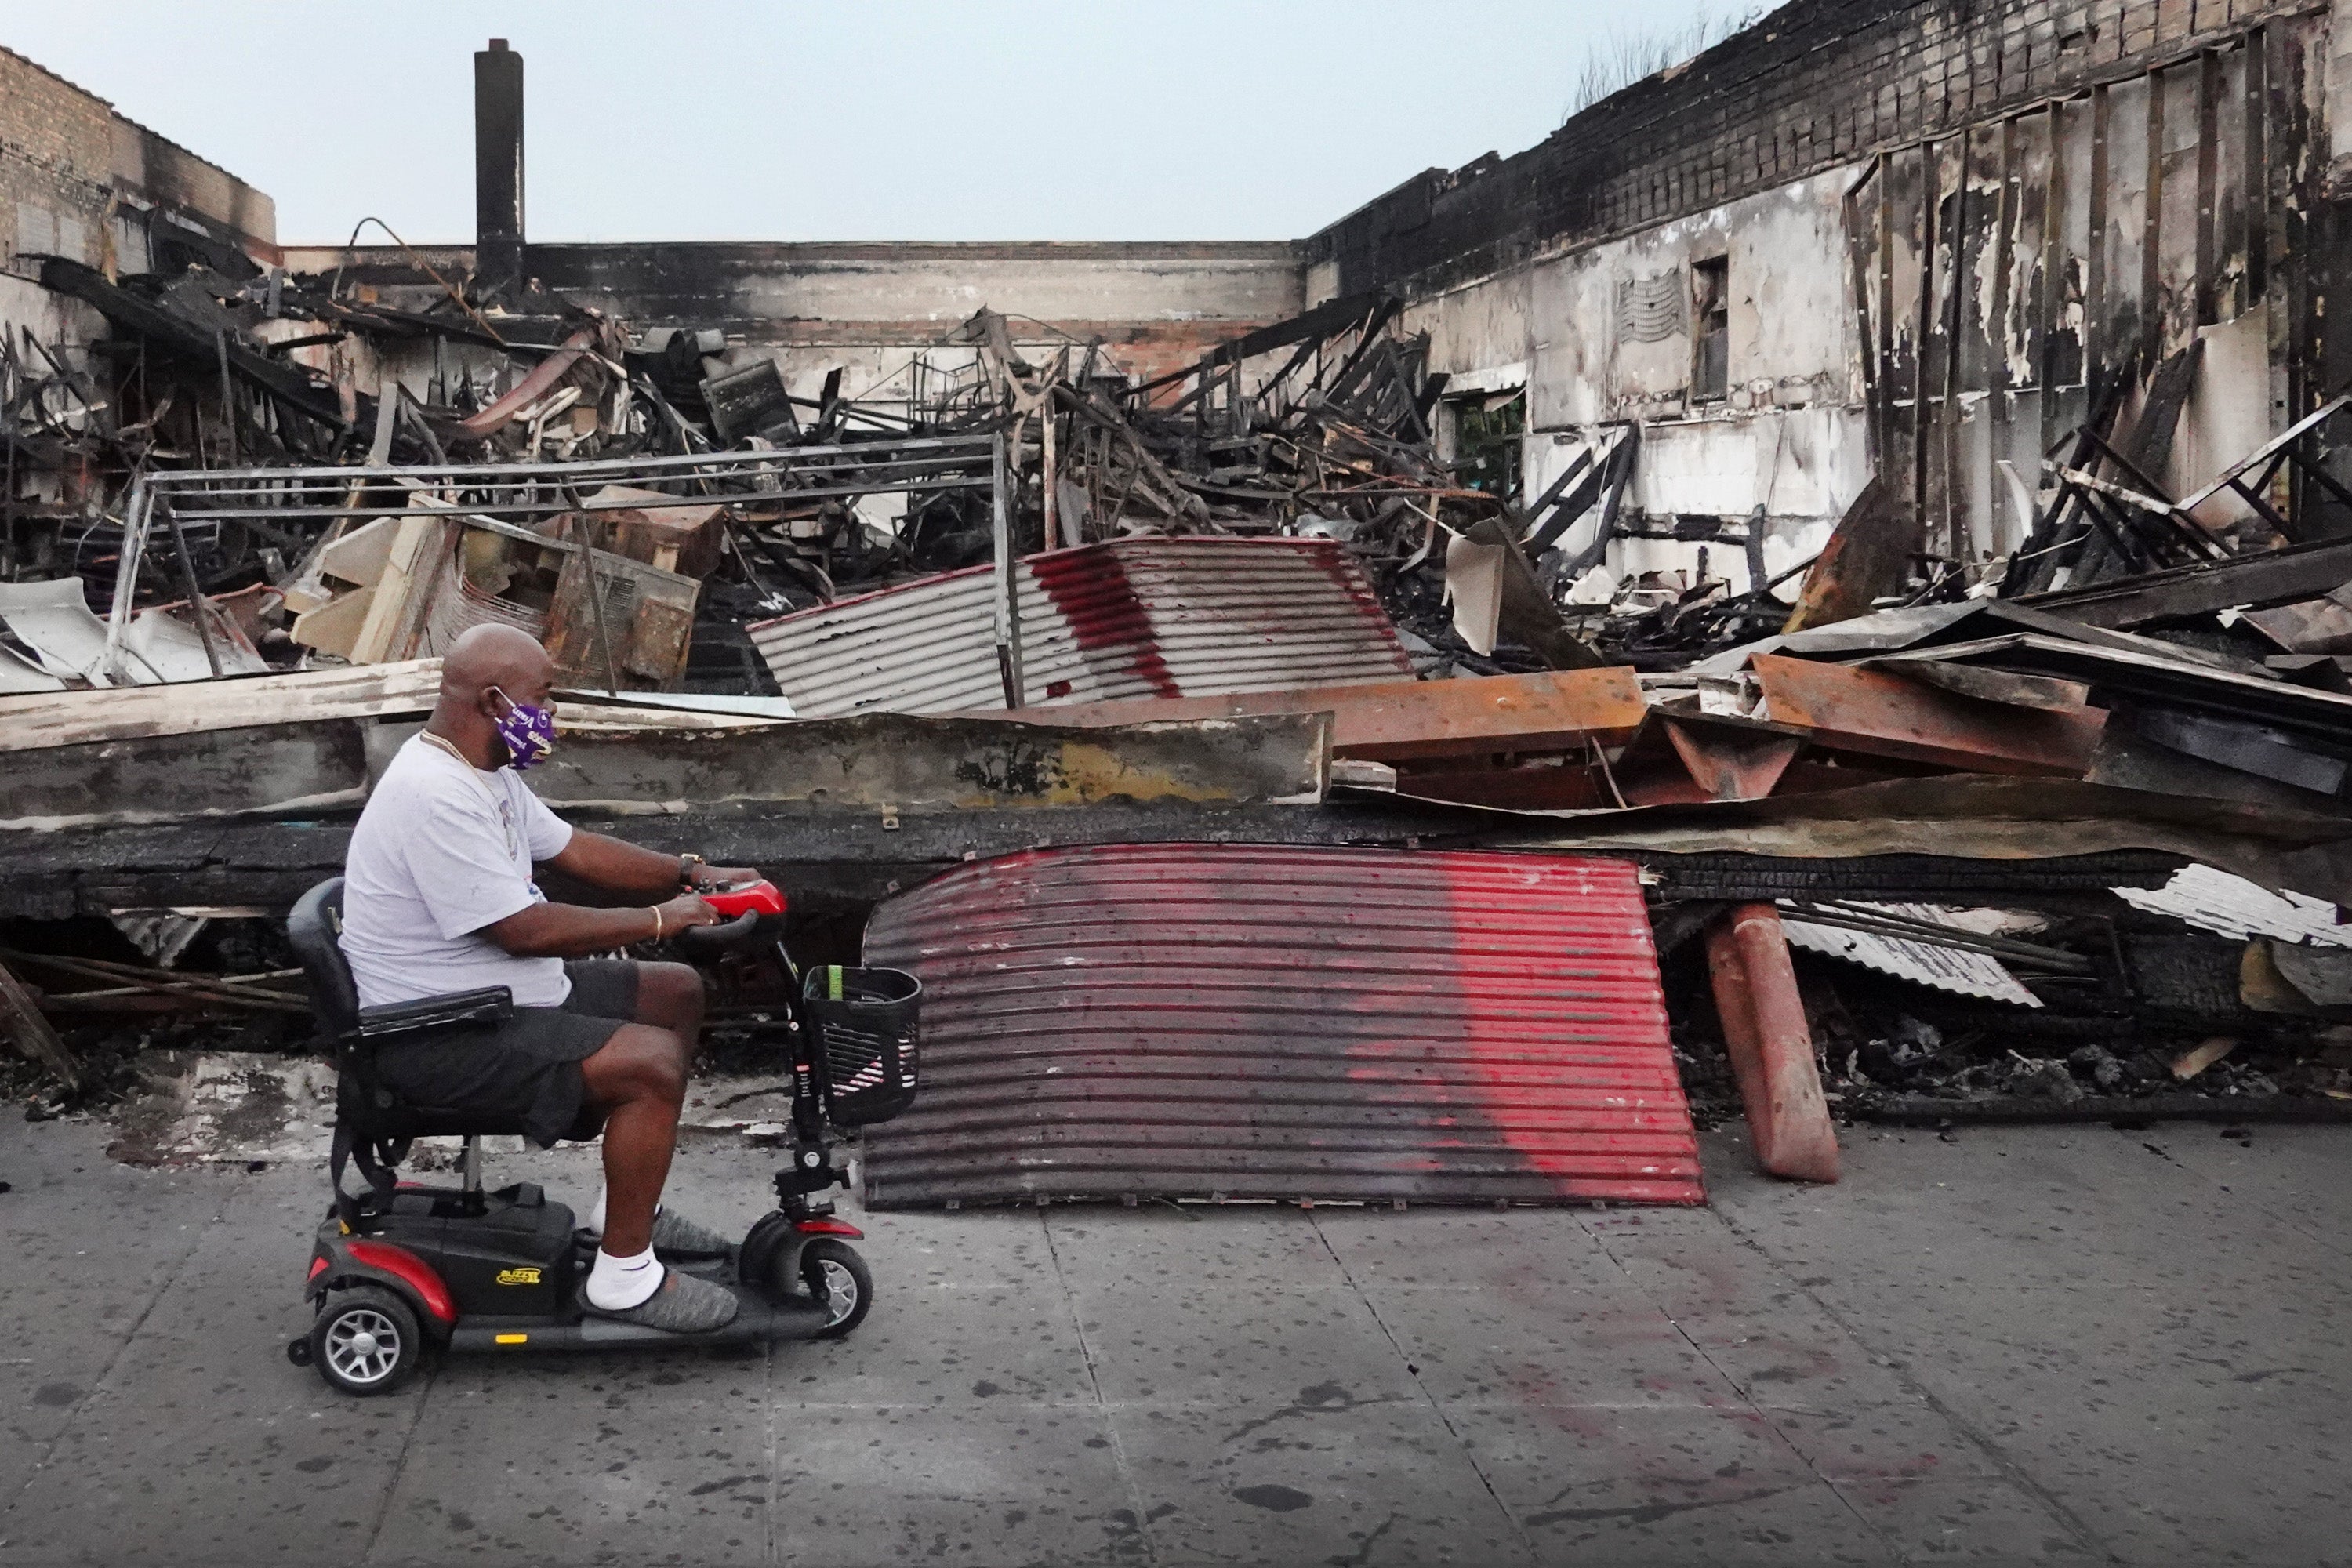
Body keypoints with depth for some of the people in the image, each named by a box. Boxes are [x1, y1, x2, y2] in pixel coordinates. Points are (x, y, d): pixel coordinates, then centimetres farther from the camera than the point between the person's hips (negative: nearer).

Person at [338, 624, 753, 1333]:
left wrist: (691, 874, 6)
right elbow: (524, 930, -28)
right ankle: (624, 1276, -10)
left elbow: (573, 849, 17)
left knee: (677, 993, 16)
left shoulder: (485, 771, 7)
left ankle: (627, 1206, 23)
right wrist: (657, 919, -18)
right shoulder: (435, 797, -27)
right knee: (653, 1062, -23)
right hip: (438, 1037, -11)